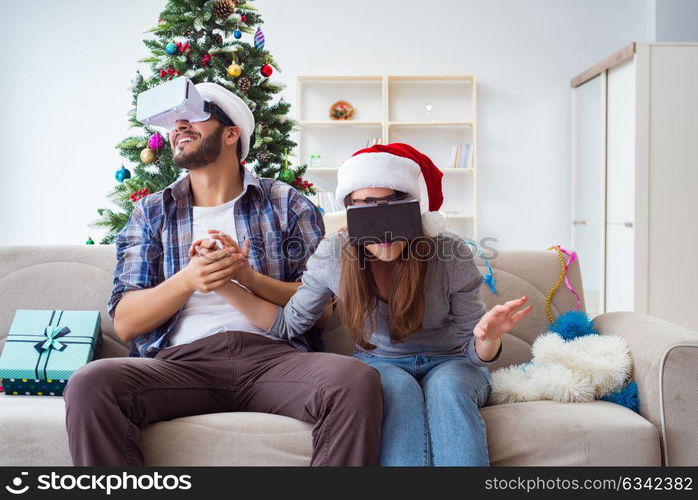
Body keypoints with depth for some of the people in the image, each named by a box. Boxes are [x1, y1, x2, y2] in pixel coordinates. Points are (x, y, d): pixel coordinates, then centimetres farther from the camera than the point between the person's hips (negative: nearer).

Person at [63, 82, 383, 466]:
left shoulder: (287, 204, 14)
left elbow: (322, 306, 6)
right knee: (88, 385, -30)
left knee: (356, 380, -32)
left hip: (271, 353, -1)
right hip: (181, 359, 1)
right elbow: (125, 323, 8)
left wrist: (251, 277, -10)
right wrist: (188, 280, -10)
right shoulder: (151, 212, 18)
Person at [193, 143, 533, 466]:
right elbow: (289, 324, -1)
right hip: (379, 365, 1)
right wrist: (226, 283, -12)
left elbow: (473, 353, -10)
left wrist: (487, 338, -35)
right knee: (400, 387, -34)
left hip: (448, 365, 0)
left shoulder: (451, 255, -18)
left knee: (447, 386, -35)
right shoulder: (334, 255, -12)